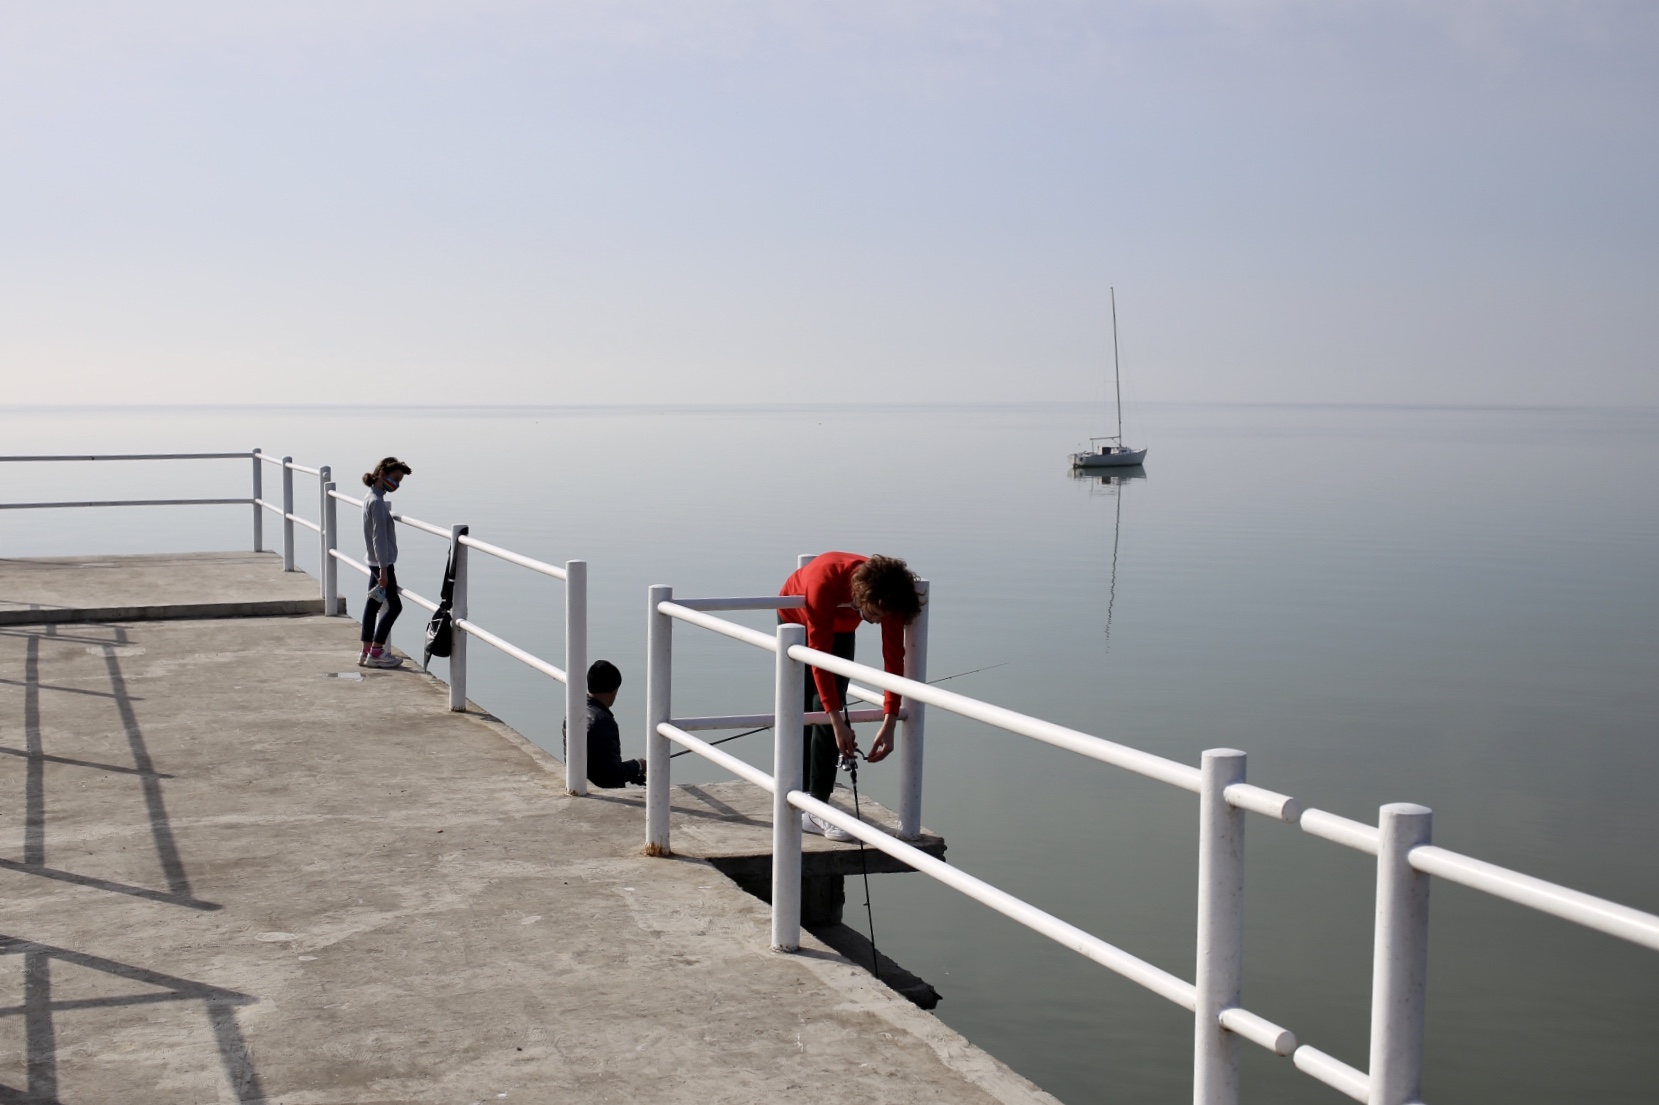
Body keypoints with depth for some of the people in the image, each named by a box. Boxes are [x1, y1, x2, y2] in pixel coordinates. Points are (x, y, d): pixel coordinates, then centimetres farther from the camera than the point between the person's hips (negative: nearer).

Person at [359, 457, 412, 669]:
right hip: (381, 562, -10)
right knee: (394, 605, -5)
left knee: (373, 603, 12)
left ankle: (366, 651, 17)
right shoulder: (377, 502, -18)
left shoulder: (371, 498, 13)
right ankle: (375, 653, -3)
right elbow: (379, 537, -21)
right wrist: (384, 568, -22)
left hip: (375, 562, 10)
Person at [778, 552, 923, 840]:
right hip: (797, 620, -3)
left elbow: (894, 657, -27)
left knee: (827, 709, -10)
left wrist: (889, 724, -34)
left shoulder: (889, 595, -32)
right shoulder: (825, 581, -44)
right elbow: (820, 655, -41)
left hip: (840, 628, 3)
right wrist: (838, 721, -43)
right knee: (802, 711, -3)